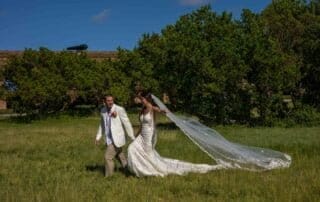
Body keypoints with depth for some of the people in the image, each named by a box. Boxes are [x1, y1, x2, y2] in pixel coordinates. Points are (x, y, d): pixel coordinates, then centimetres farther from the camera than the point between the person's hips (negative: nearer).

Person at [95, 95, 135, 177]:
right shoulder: (103, 111, 3)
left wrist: (133, 138, -10)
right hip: (109, 139, 7)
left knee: (108, 157, -9)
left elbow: (127, 124, -13)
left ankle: (108, 176, 5)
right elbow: (102, 125, 17)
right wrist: (98, 137, 16)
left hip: (117, 138, -7)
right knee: (120, 157, 21)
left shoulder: (119, 109, -17)